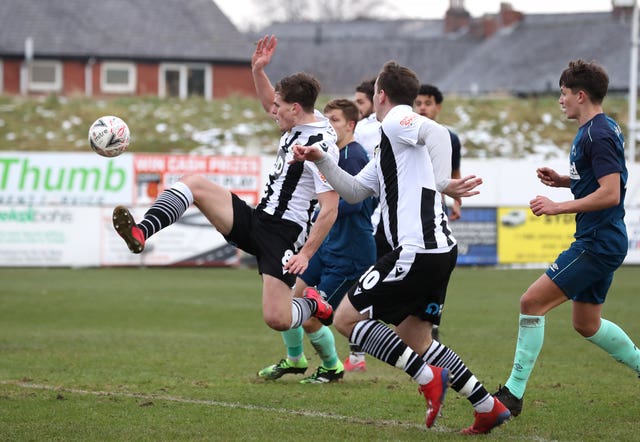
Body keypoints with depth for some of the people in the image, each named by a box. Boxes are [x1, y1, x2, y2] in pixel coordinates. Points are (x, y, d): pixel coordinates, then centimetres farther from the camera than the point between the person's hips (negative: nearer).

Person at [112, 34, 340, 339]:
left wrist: (306, 253, -23)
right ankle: (141, 233, -24)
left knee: (276, 319, -18)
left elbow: (330, 209, -22)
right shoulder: (300, 122, 8)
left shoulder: (321, 145, -19)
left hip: (284, 234, -9)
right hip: (254, 219, 9)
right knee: (193, 183, -6)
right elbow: (269, 103, 31)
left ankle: (314, 305, 17)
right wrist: (258, 70, 13)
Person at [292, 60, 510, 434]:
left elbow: (438, 133, -25)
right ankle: (488, 407, 12)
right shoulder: (390, 144, 25)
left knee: (347, 318, -5)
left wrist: (443, 183, -32)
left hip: (416, 250, -10)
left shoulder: (396, 122, -5)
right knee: (414, 339, 15)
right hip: (438, 249, 10)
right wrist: (321, 161, 21)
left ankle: (428, 378, -11)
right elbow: (355, 191, 29)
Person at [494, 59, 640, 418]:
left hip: (598, 244, -11)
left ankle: (514, 393, -10)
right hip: (599, 241, 11)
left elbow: (610, 193, -25)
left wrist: (559, 207, -22)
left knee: (532, 302, -11)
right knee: (586, 324, 19)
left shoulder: (598, 134, -18)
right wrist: (563, 180, 12)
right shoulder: (602, 128, 14)